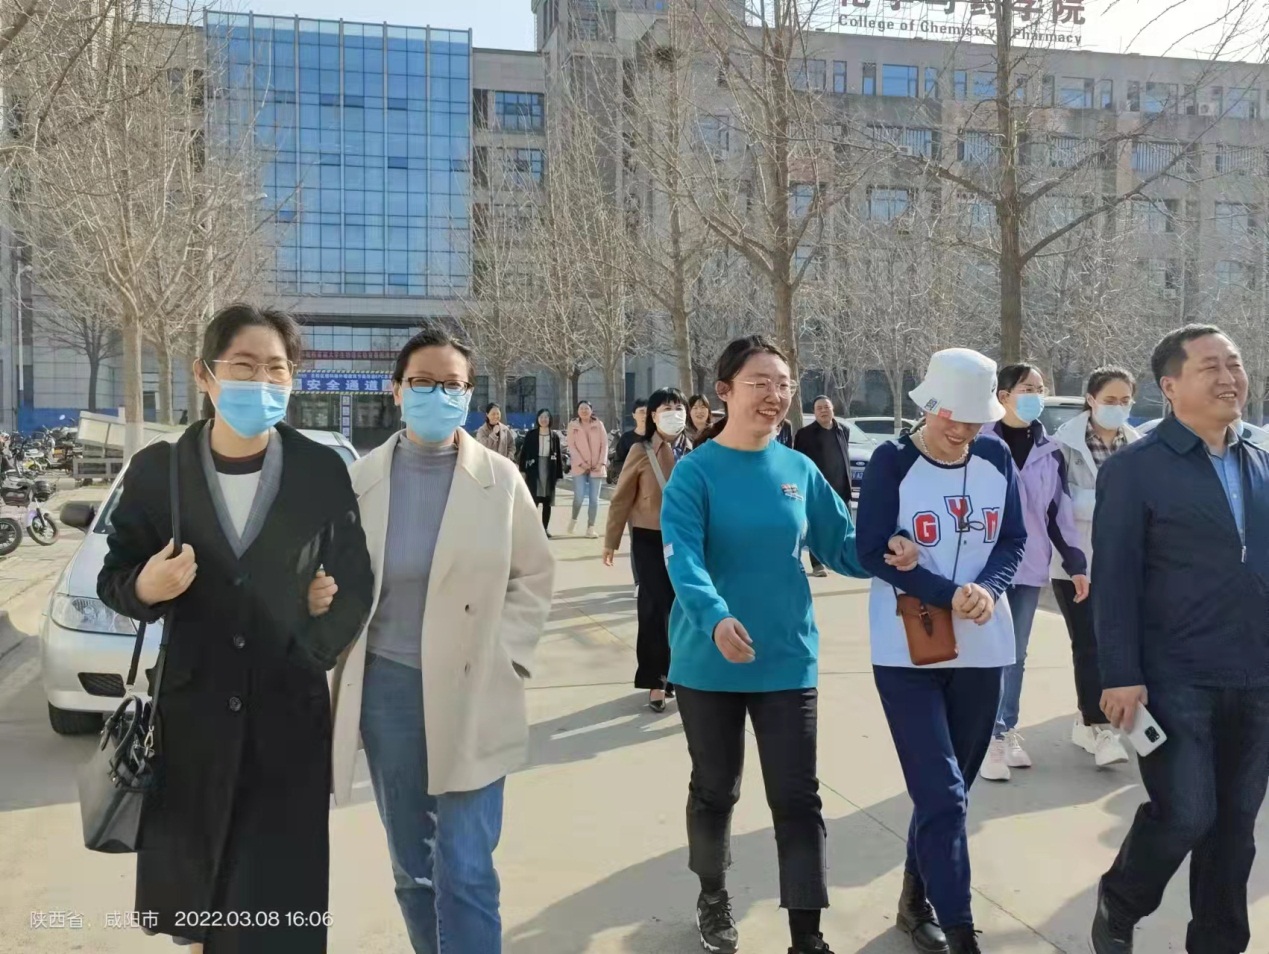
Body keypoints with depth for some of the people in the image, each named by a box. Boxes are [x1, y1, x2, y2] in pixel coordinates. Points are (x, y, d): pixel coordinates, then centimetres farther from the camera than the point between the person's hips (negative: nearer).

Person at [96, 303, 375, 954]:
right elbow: (112, 579, 3)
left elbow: (353, 584, 5)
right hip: (190, 714, 1)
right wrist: (144, 587, -18)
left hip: (288, 715, -1)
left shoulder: (323, 471, -3)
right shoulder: (156, 470, -3)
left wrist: (309, 654, -3)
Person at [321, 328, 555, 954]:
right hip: (387, 688, 2)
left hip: (472, 695, -2)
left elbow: (534, 575, 2)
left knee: (466, 872, -4)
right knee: (411, 866, 16)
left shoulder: (500, 479, -3)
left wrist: (502, 657, -6)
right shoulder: (361, 480, 0)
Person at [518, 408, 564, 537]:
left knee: (547, 502, 7)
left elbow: (559, 456, 6)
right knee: (533, 501, -7)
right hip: (534, 471, -2)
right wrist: (522, 470, -8)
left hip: (550, 472, 2)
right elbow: (523, 453, 1)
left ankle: (545, 528, 13)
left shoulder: (555, 436, 6)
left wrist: (559, 474, 2)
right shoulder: (530, 435, 1)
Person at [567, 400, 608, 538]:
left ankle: (590, 528, 7)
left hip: (596, 467, 1)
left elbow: (604, 444, 3)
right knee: (579, 496, -10)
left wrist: (602, 463, -8)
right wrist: (581, 463, -12)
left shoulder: (598, 424, 6)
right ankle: (574, 519, 17)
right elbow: (571, 446, -1)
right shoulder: (573, 426, 4)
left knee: (594, 498, 0)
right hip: (579, 467, -1)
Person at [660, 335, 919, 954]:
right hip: (710, 661, -2)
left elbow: (839, 544, 6)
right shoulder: (695, 472, -11)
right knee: (715, 789, 15)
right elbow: (683, 558, -22)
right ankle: (713, 895, 40)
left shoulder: (800, 471, 2)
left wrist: (884, 554, -15)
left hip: (787, 659, 2)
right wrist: (715, 618, -40)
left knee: (797, 797, 3)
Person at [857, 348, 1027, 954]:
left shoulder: (997, 459, 1)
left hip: (981, 649, 5)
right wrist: (950, 595, -22)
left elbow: (1013, 540, 5)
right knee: (943, 795, -7)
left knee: (949, 789, 15)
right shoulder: (891, 462, -11)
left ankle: (917, 900, 35)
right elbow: (873, 553, -13)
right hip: (908, 651, -4)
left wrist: (988, 589, -15)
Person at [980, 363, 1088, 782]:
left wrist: (1076, 564, 12)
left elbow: (1061, 510, 13)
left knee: (1016, 655, 12)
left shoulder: (1050, 451, 9)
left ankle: (1007, 732, 22)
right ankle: (992, 738, 3)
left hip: (1029, 567, 5)